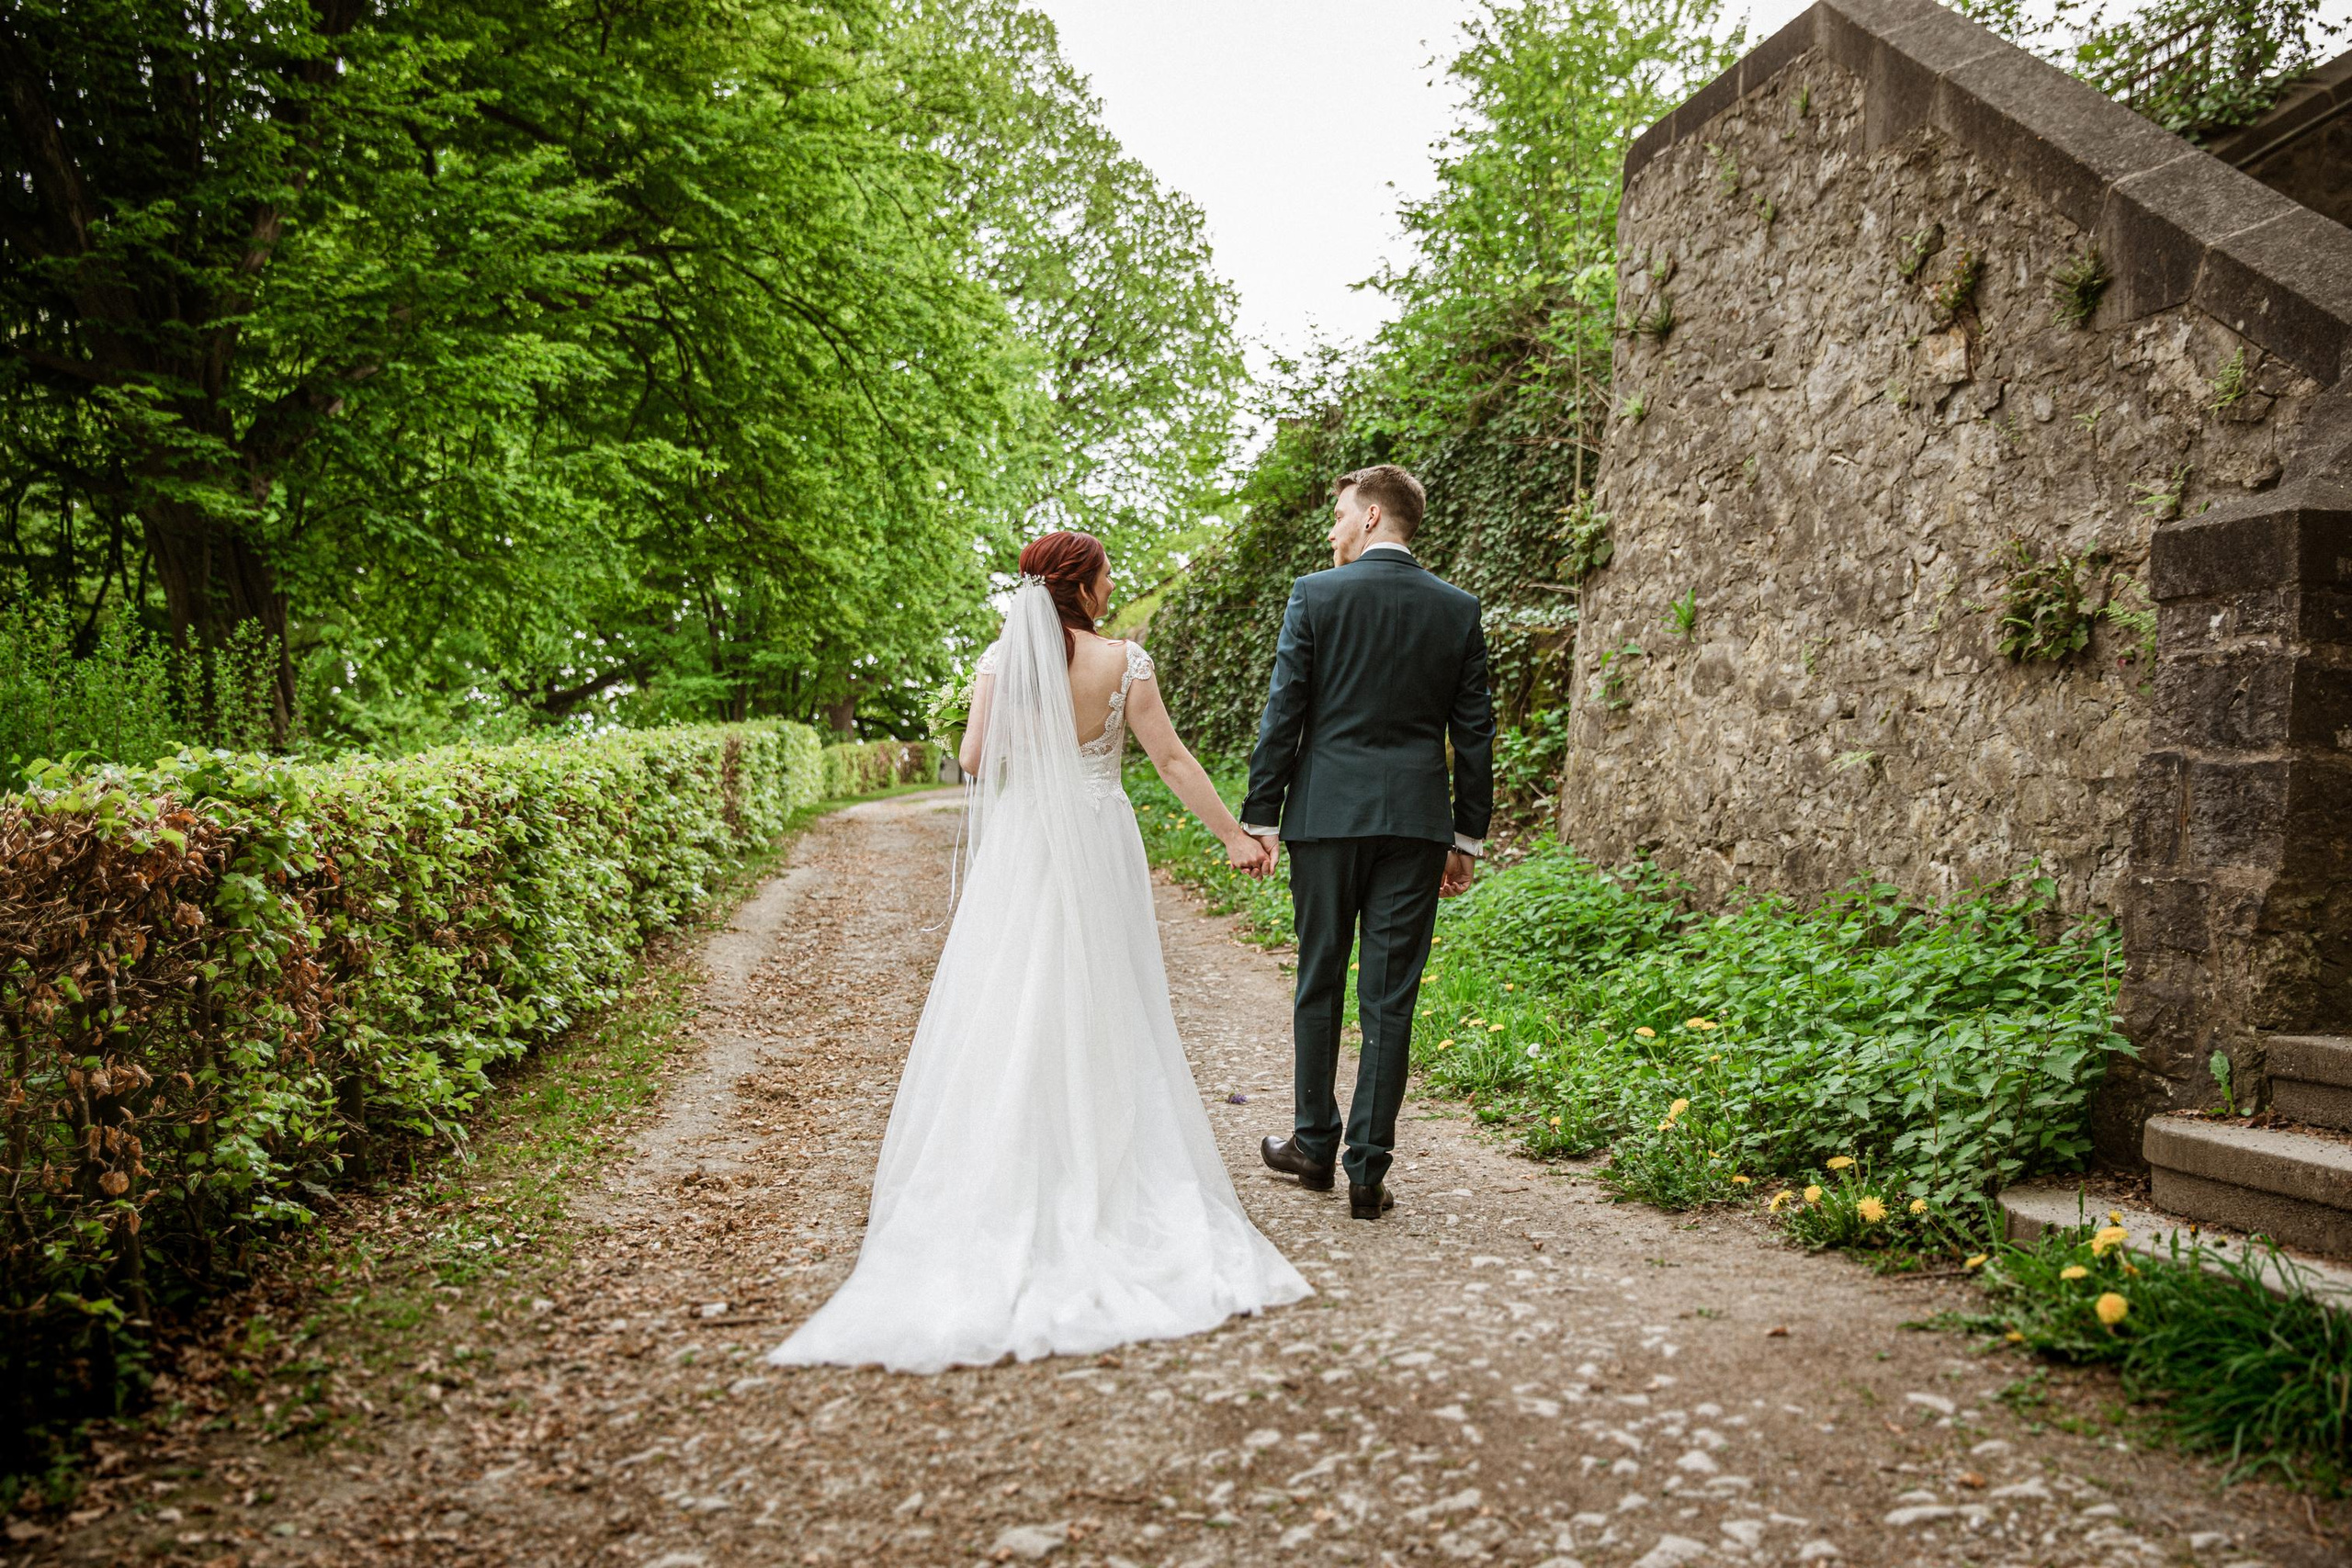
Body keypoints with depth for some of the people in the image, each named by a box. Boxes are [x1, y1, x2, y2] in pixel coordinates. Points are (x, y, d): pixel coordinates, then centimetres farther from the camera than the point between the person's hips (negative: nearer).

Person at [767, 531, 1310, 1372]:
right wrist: (1234, 834, 0)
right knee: (1100, 1010, 8)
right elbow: (1172, 759, -6)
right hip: (1098, 848, -1)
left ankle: (1006, 1169, 10)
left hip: (1019, 850, 1)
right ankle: (1100, 1160, 13)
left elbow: (973, 758, -5)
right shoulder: (1123, 660, -6)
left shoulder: (1003, 657, -1)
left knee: (1009, 1008, 8)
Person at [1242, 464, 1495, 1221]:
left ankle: (1314, 1144, 23)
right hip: (1416, 820, 2)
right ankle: (1369, 1170, 6)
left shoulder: (1315, 595, -3)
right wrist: (1469, 836, 13)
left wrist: (1260, 816, 0)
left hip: (1326, 815, -1)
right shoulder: (1458, 610, 5)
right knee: (1390, 997, 3)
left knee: (1320, 983, 12)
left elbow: (1283, 713, -5)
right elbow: (1473, 731, 7)